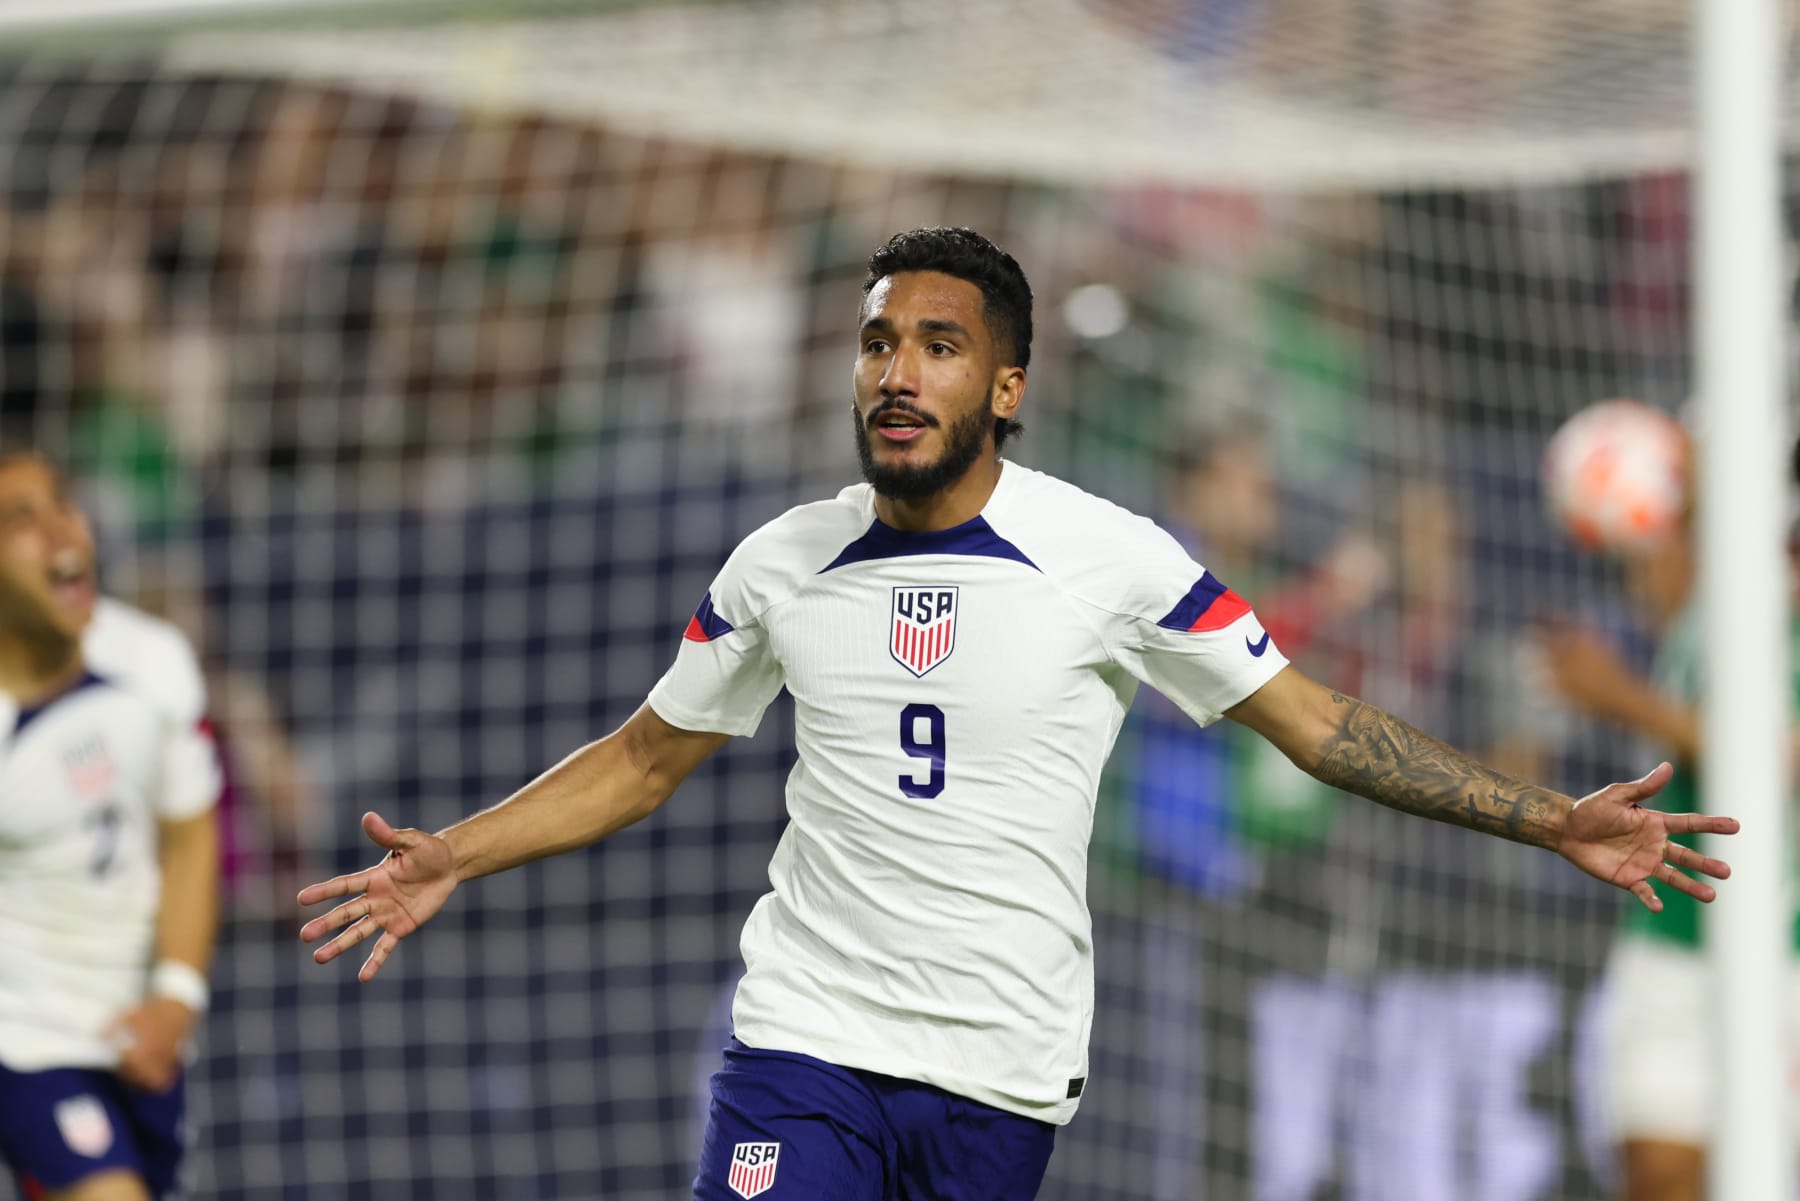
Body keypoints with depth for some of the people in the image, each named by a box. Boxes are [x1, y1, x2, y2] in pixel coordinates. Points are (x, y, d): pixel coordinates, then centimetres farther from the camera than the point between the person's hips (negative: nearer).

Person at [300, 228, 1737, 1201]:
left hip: (1004, 1075, -1)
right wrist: (447, 858, 8)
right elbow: (646, 758, 17)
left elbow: (1316, 723, 1)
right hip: (805, 1039, 1)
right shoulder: (782, 565, 5)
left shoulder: (1115, 558, -3)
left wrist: (1554, 821, -5)